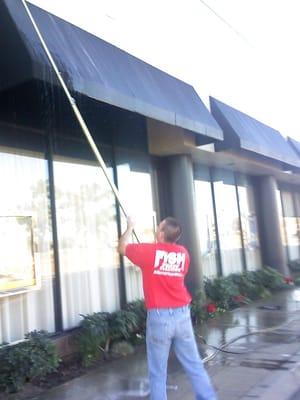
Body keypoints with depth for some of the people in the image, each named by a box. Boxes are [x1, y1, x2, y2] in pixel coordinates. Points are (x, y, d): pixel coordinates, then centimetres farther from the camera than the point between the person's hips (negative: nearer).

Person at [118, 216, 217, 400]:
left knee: (158, 372, 6)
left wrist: (130, 228, 25)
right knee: (195, 365, 12)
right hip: (182, 314, 4)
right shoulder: (183, 253, 4)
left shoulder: (149, 251, -8)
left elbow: (122, 247, 8)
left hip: (159, 316, -4)